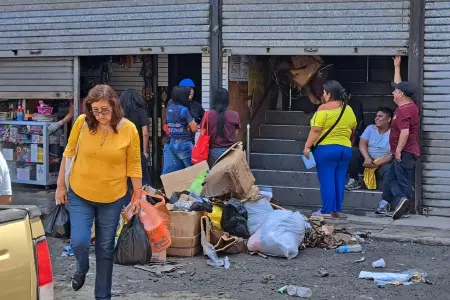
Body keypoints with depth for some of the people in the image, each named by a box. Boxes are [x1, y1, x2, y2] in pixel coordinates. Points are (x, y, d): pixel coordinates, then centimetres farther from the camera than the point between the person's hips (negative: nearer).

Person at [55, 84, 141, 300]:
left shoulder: (128, 129, -14)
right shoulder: (82, 122, -13)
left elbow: (134, 165, -5)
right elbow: (68, 153, 0)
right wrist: (60, 185, 4)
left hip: (112, 198, 0)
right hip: (79, 195, 0)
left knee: (105, 249, 10)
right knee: (79, 242, -10)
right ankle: (81, 268, 26)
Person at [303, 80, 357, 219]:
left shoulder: (324, 108, -10)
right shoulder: (348, 109, 10)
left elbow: (316, 130, -16)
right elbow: (353, 131, 16)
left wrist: (307, 146, -13)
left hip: (326, 149, -6)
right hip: (345, 149, 6)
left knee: (326, 180, -2)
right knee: (339, 181, 9)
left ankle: (327, 210, -2)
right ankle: (337, 210, 11)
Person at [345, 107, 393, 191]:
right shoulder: (370, 128, 10)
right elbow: (362, 144, -2)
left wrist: (377, 164, -25)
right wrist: (367, 158, -22)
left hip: (383, 163, -4)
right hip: (368, 160, 4)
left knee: (388, 170, -37)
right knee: (352, 155, -21)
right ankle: (354, 182, -11)